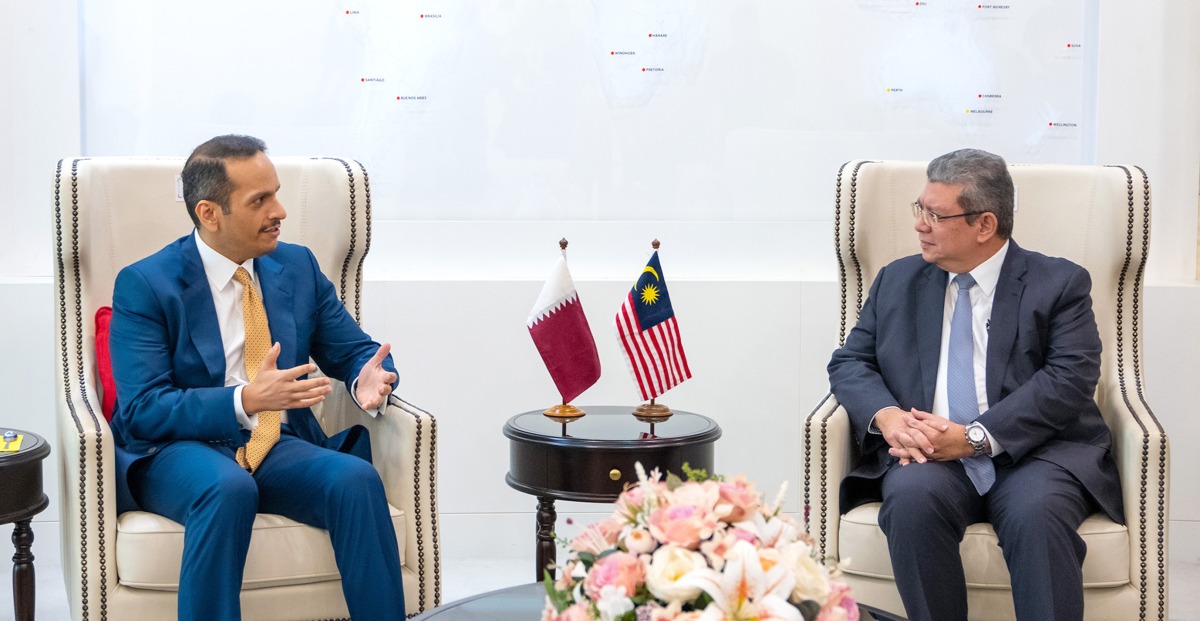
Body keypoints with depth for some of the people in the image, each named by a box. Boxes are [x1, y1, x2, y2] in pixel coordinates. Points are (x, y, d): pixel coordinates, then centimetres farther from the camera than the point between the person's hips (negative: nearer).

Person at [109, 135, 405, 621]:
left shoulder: (298, 266, 9)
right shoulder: (144, 285, -6)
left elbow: (355, 351, 13)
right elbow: (142, 410, -14)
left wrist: (369, 381, -14)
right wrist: (245, 400, -29)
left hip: (278, 447, 4)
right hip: (178, 452, -4)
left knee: (356, 479, -28)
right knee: (228, 488, -38)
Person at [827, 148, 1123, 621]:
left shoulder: (1059, 284, 5)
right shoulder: (897, 281, 18)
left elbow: (1070, 380, -7)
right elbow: (850, 363, 13)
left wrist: (975, 437, -18)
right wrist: (887, 416, -10)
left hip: (1033, 454, -2)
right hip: (929, 456, 2)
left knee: (1036, 510, -35)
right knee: (912, 497, -32)